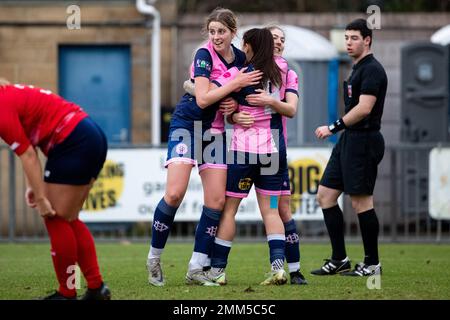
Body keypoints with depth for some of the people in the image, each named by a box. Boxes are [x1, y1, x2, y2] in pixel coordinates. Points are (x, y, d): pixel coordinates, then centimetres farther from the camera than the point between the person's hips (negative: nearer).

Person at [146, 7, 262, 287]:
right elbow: (202, 99, -22)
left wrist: (235, 106, -4)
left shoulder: (241, 58, 4)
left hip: (215, 131, 6)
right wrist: (236, 83, -21)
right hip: (187, 124, -6)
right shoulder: (204, 55, -14)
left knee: (217, 200, -2)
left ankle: (196, 269, 3)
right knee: (175, 193, -18)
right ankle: (154, 258, -2)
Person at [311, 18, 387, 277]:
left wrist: (333, 128, -17)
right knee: (325, 195, 8)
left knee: (361, 202, -6)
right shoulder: (358, 69, 18)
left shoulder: (372, 69, -12)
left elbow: (364, 108, -21)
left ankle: (372, 264, 3)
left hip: (363, 141, -10)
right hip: (349, 140, 10)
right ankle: (339, 260, 11)